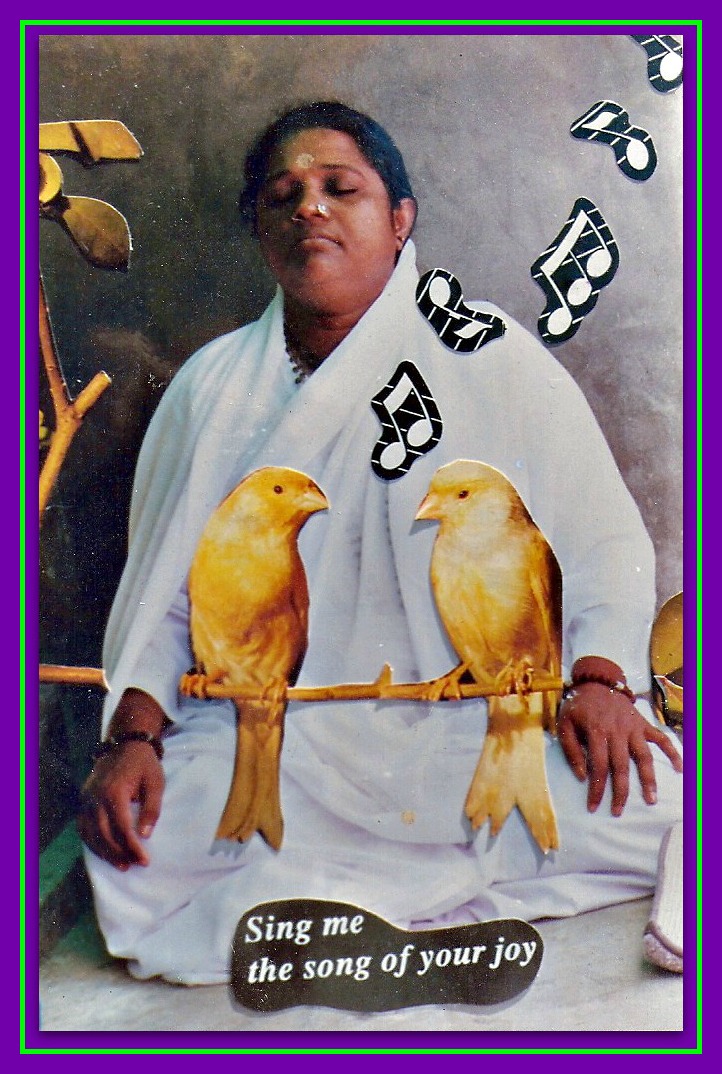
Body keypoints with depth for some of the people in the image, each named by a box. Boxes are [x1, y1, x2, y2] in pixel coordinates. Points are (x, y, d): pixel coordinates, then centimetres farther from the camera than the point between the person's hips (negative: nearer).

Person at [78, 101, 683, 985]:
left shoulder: (493, 358, 5)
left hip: (476, 725, -1)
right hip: (271, 741, 2)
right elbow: (161, 588, 9)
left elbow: (606, 538, 2)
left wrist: (599, 679, -15)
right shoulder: (213, 386, 10)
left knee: (648, 804, -24)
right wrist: (132, 734, -7)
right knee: (138, 858, -24)